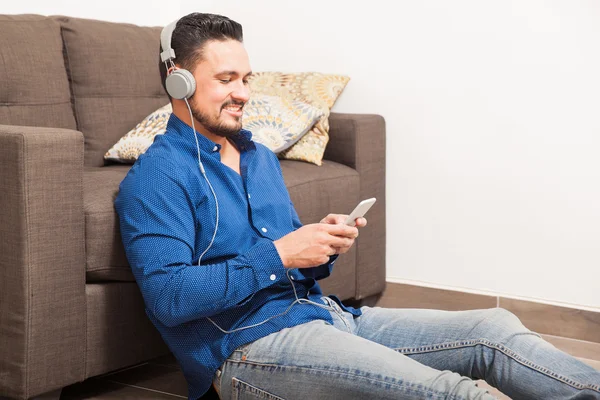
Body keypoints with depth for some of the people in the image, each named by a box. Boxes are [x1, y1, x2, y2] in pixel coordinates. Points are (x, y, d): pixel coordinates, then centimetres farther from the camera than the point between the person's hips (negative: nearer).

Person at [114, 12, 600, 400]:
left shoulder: (260, 157, 19)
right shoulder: (157, 176, -6)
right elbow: (168, 296, -18)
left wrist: (324, 247, 0)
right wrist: (278, 255, -18)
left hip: (327, 314, 8)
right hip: (251, 344, -8)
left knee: (495, 329, -6)